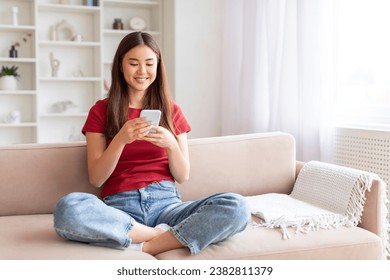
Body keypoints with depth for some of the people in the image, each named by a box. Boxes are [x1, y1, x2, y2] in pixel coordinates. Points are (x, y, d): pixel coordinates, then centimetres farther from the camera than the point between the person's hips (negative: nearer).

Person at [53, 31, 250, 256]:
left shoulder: (172, 111, 13)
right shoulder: (101, 111, 8)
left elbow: (183, 176, 9)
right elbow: (96, 178, 0)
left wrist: (171, 144, -11)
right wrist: (121, 139, -15)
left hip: (166, 202, 2)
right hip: (120, 207, -1)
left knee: (237, 207, -26)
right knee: (67, 209, -35)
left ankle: (144, 248, -23)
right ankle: (163, 234, -21)